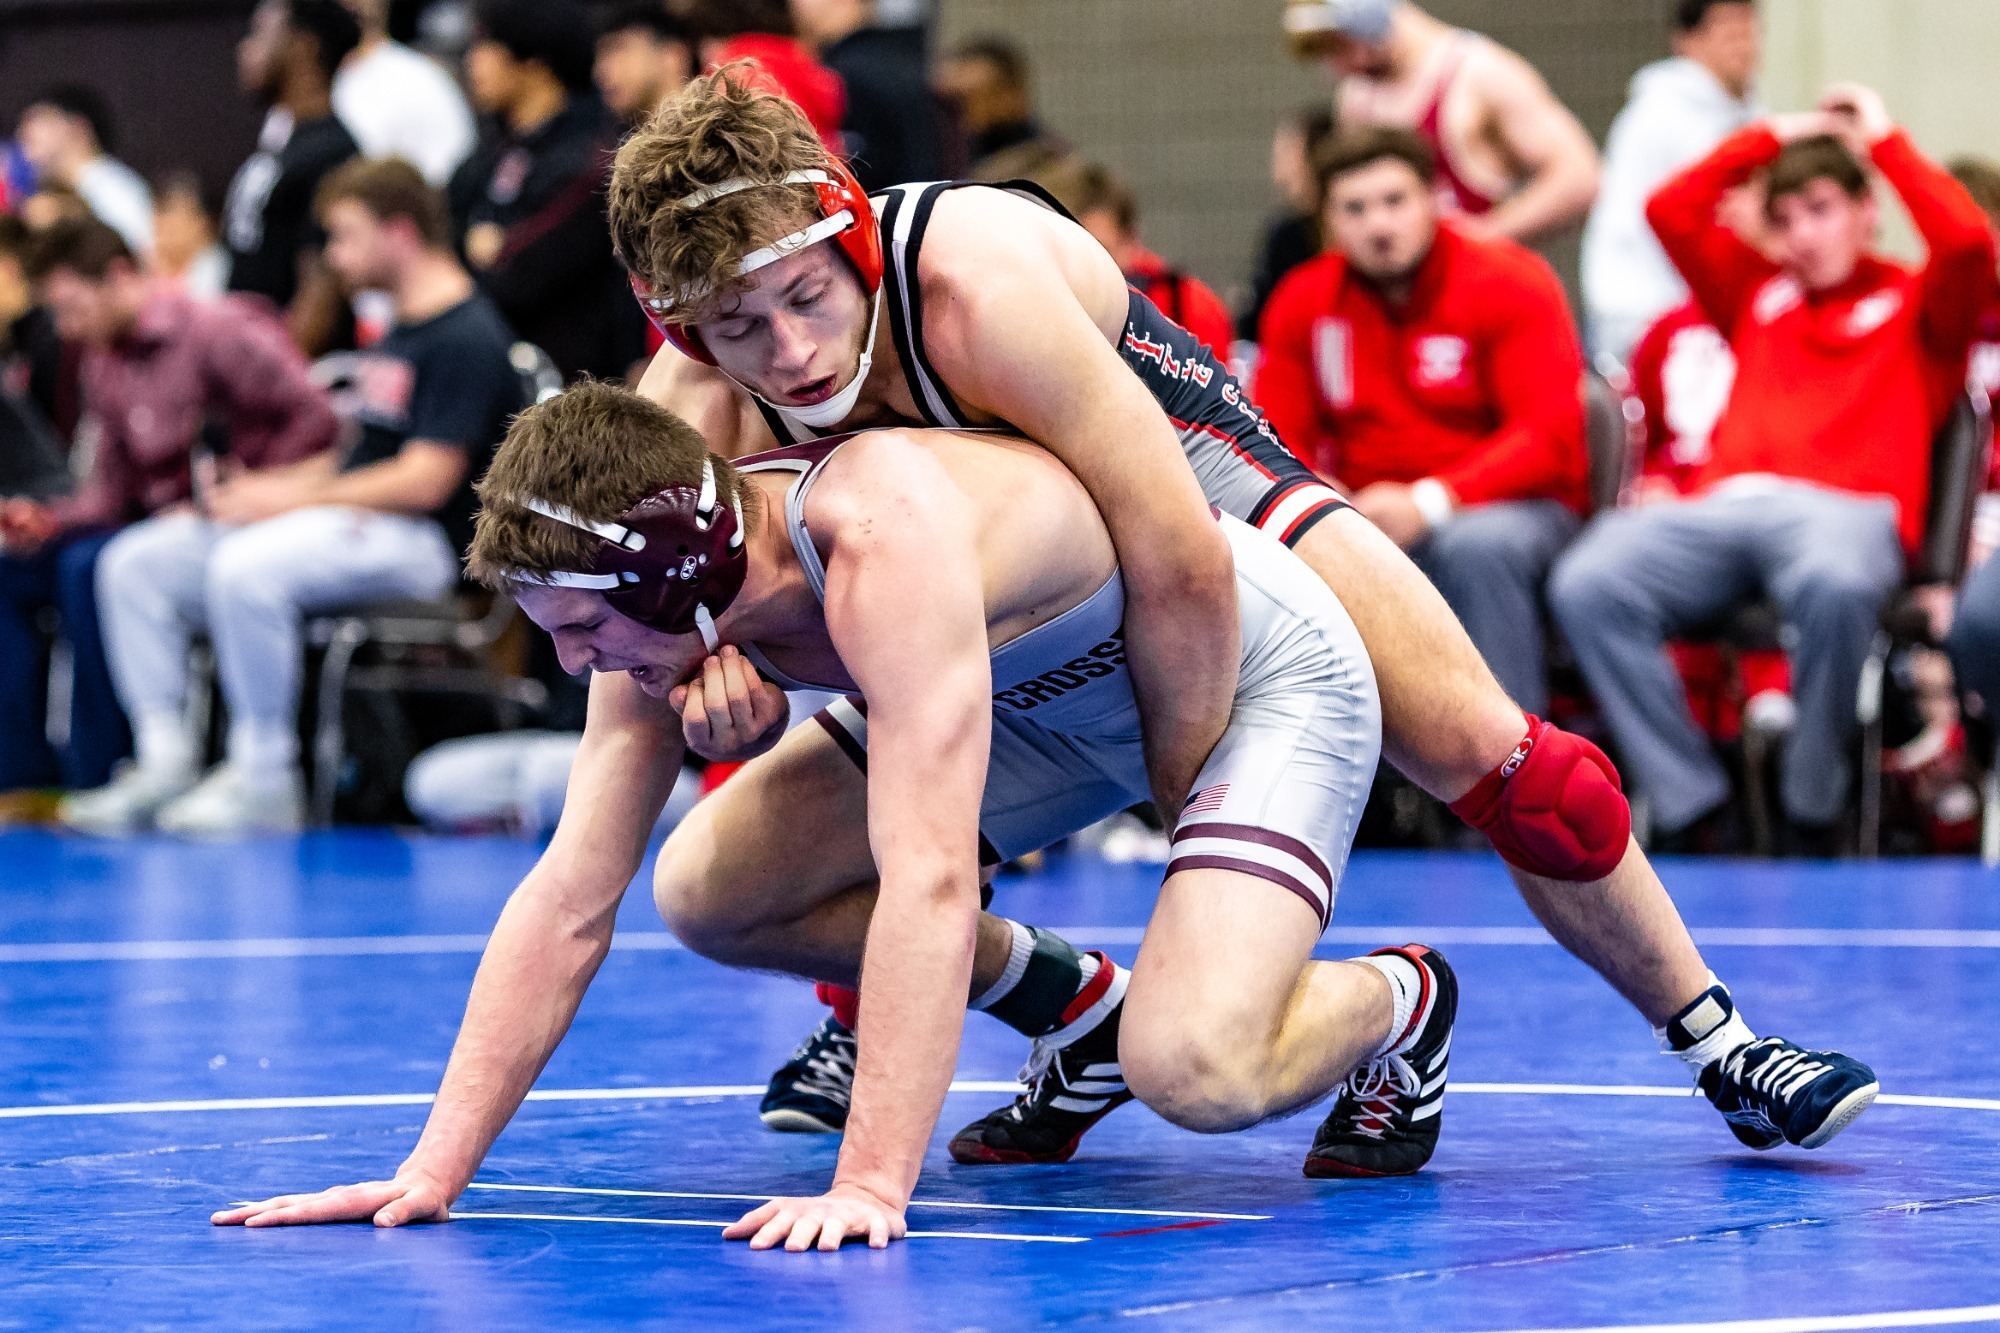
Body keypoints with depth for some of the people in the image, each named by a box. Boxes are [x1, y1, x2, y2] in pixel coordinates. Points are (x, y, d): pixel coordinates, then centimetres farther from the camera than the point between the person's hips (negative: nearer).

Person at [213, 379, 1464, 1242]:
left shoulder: (883, 538, -41)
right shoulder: (669, 594, -16)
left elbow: (929, 880, -47)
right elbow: (570, 902, -14)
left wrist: (870, 1186, -52)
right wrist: (434, 1171, -20)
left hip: (1257, 664, -8)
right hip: (1056, 693, 8)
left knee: (1197, 1071, -30)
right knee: (707, 891, -4)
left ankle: (1398, 1001, 6)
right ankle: (1076, 1005, 16)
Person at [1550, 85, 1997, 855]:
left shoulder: (1915, 303, 19)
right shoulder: (1758, 293, 32)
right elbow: (1670, 211, 26)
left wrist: (1885, 142, 11)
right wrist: (1771, 138, 29)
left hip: (1850, 511, -4)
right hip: (1727, 505, 4)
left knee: (1835, 584, -44)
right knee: (1586, 583, -28)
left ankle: (1811, 817, -27)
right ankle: (1691, 808, -29)